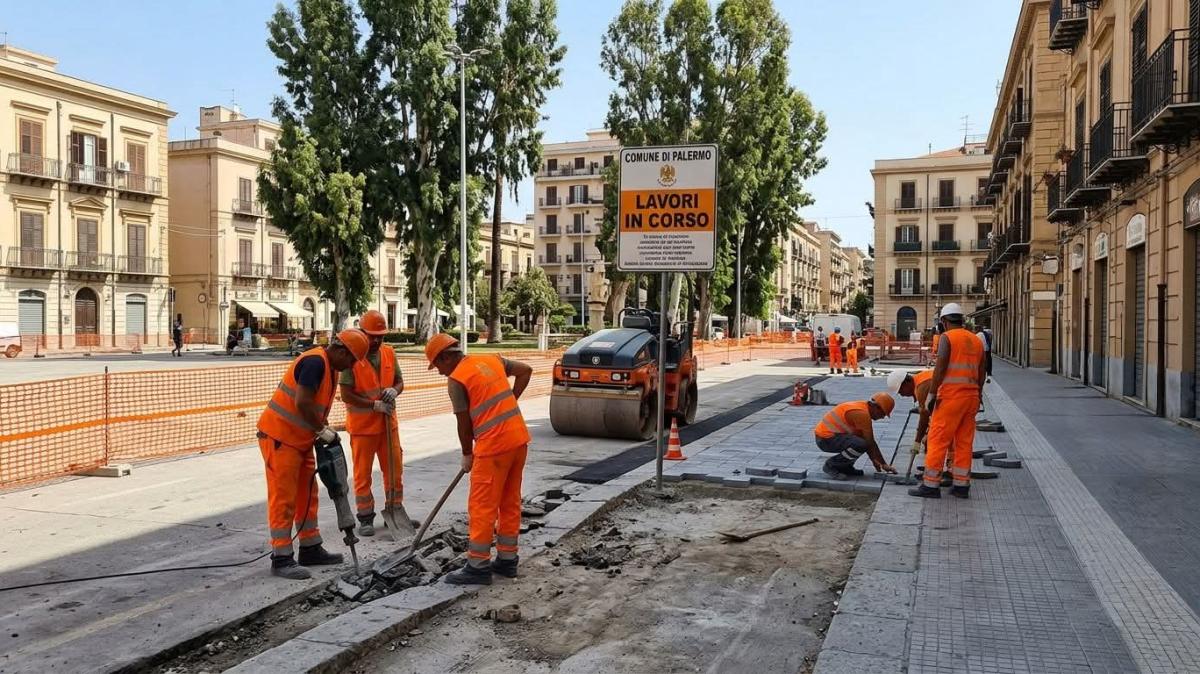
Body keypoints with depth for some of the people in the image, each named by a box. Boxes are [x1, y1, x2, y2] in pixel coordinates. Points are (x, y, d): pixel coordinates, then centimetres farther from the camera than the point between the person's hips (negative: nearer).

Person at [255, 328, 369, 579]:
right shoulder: (315, 362, -20)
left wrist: (325, 431, 9)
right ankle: (281, 559, 1)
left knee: (307, 496, 15)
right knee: (283, 499, -5)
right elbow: (302, 403, -27)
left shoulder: (330, 367, 12)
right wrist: (323, 430, -16)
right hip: (279, 437, -10)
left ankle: (311, 549, 24)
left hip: (301, 439, 10)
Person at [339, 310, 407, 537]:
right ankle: (365, 518, 16)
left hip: (388, 423, 5)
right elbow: (346, 395, -16)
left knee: (395, 468, 12)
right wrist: (375, 404, -20)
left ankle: (395, 509, 27)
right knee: (363, 473, 5)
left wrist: (394, 391, -12)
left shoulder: (389, 353, 3)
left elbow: (399, 381, 12)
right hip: (362, 425, -5)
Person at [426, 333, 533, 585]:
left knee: (482, 507, 0)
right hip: (519, 438, 8)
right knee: (510, 502, 14)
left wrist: (467, 455, 10)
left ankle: (478, 566, 5)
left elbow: (464, 424, -4)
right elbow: (526, 371, 19)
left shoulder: (456, 379, -8)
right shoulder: (492, 360, 12)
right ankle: (507, 559, 22)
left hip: (494, 444, -8)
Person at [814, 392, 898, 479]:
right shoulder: (862, 413, -20)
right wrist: (884, 464, -7)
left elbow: (869, 440, 18)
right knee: (861, 445, -27)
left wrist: (874, 460, 17)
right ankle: (831, 465, -9)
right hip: (826, 439, -10)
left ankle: (844, 467, 13)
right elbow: (871, 443, -16)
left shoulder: (862, 407, 10)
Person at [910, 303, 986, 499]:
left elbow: (940, 368, -15)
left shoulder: (947, 337, -6)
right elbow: (982, 373, 16)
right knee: (965, 442, 11)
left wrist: (931, 394, -11)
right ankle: (961, 485, 14)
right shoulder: (976, 340, 15)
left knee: (938, 441, -4)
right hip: (971, 395, 7)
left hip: (950, 395, -7)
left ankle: (931, 485, -3)